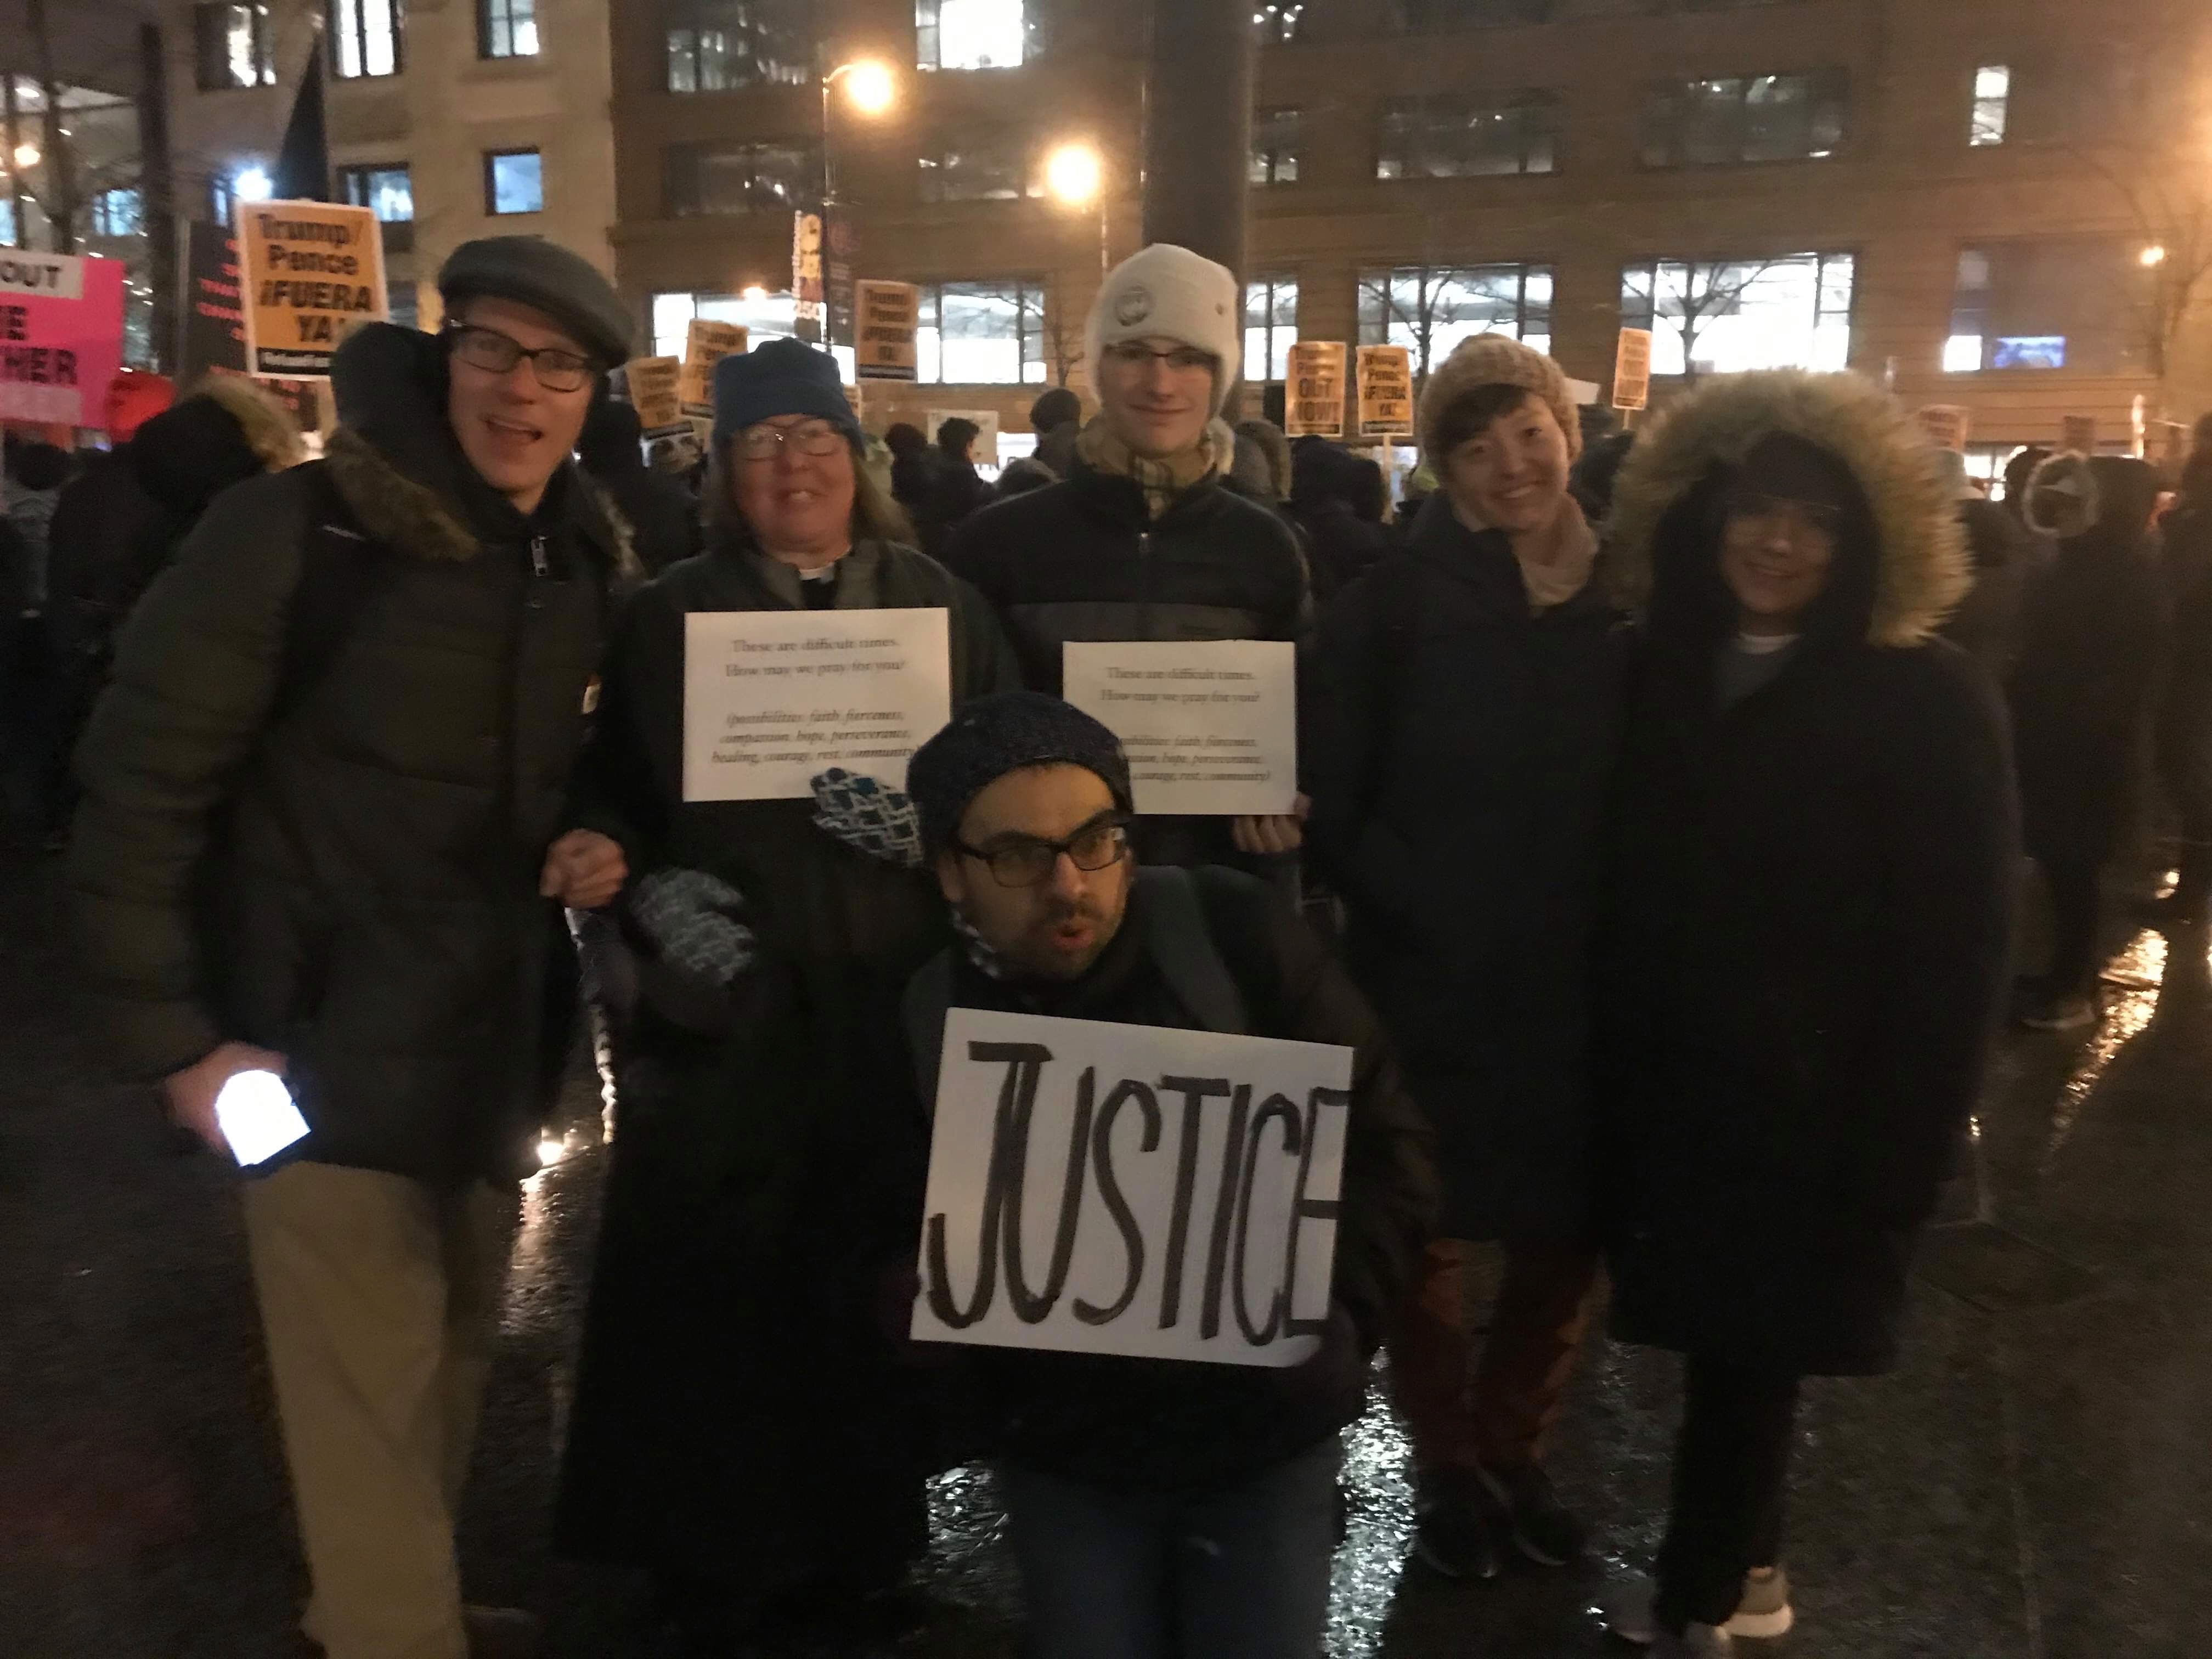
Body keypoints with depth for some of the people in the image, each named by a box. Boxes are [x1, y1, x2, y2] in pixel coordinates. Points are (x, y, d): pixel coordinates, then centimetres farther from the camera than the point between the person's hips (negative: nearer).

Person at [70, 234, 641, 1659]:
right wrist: (172, 1037, -14)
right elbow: (138, 788, -12)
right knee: (373, 1405, 2)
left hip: (497, 1045, 6)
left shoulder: (587, 567, 4)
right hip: (334, 1052, -6)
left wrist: (604, 851, -4)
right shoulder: (293, 533, -14)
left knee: (452, 1369, 20)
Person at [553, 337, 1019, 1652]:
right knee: (719, 1297, 3)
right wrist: (651, 891, -9)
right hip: (730, 1014, 0)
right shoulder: (672, 617, 8)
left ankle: (867, 1550, 30)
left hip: (902, 1007, 1)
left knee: (879, 1290, 8)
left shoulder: (943, 604, 8)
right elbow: (609, 797, 9)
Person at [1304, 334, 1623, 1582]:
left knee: (1570, 1243, 13)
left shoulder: (1628, 602, 3)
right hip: (1433, 987, -3)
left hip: (1585, 988, 3)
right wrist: (1421, 913, -15)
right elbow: (1330, 797, -8)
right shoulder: (1398, 602, -6)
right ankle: (1447, 1465, 34)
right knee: (1432, 1242, 9)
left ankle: (1515, 1452, 37)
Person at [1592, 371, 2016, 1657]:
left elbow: (1956, 948, -9)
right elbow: (1631, 894, 7)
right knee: (1726, 1345, 15)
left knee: (1750, 1352, 5)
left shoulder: (1930, 701, -9)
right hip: (1677, 1088, 4)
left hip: (1817, 1107, -4)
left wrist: (1901, 1153, -12)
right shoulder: (1666, 673, 5)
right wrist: (1616, 1075, 2)